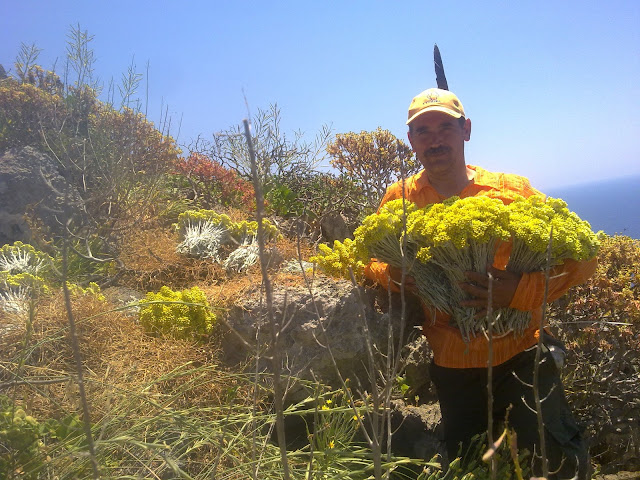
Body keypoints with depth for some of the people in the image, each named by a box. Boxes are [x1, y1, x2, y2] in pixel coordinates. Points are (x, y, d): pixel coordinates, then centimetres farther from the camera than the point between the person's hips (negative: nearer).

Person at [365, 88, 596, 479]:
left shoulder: (512, 191, -10)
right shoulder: (399, 199, -4)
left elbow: (581, 256, -9)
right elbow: (370, 260, 8)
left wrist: (521, 290, -27)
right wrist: (392, 275, -16)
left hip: (519, 355, -2)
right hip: (451, 365, 2)